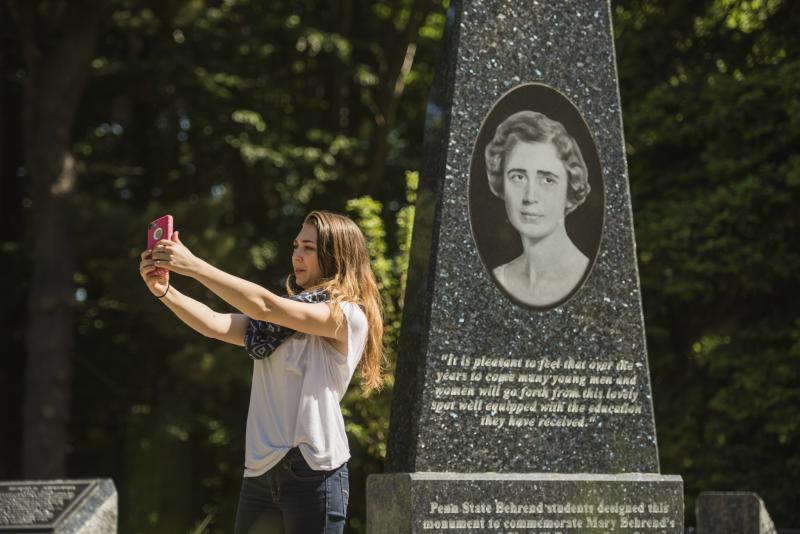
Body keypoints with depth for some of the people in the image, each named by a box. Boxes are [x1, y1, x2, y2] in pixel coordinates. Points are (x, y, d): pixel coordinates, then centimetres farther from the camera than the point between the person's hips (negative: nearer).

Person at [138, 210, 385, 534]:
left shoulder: (349, 317, -6)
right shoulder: (279, 322, 18)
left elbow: (264, 306, -16)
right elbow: (215, 325, 4)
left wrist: (193, 266, -18)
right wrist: (164, 291, -12)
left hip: (313, 471, -7)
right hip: (260, 471, 7)